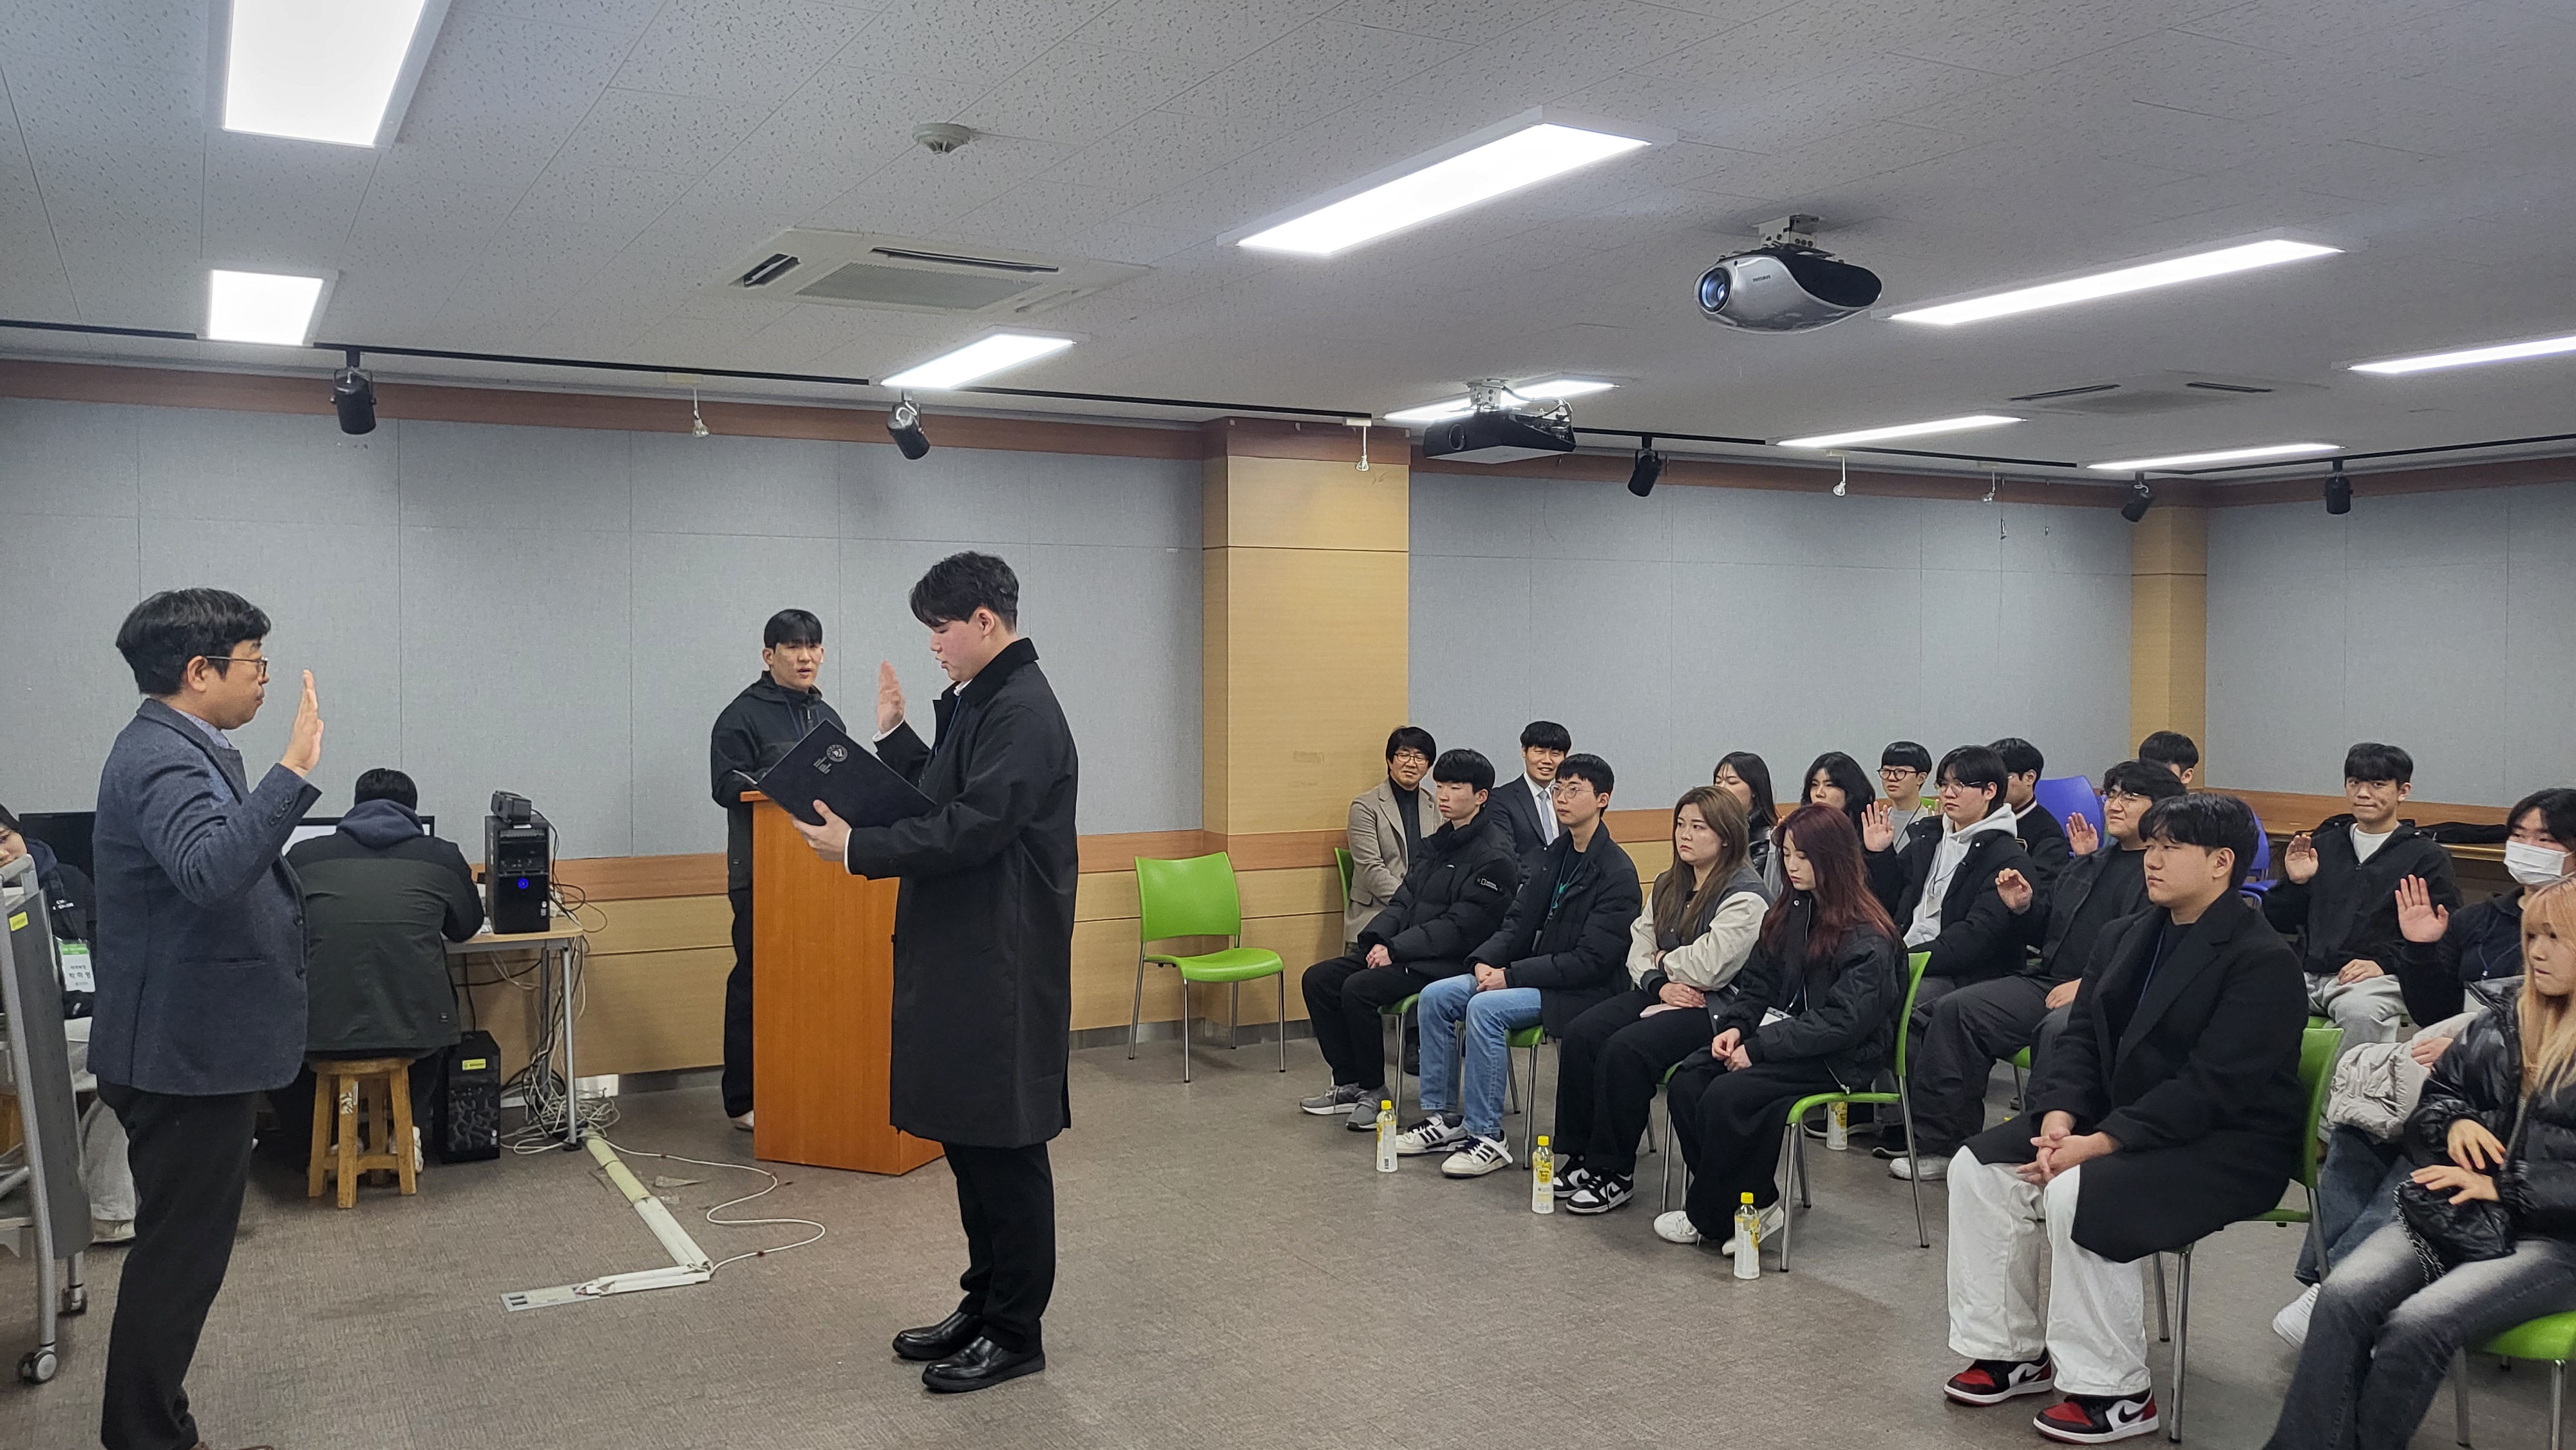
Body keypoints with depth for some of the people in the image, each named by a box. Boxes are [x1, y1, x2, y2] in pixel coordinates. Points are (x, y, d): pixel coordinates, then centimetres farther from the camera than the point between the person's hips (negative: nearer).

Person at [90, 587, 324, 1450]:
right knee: (179, 1256, 0)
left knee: (182, 1250, 18)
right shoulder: (162, 759, -21)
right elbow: (211, 872, -40)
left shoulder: (178, 749, 12)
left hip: (196, 1047, 11)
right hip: (187, 1053, -11)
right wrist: (293, 770, -42)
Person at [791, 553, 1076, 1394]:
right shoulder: (980, 702, 14)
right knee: (968, 1142, 17)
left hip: (1001, 970, -10)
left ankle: (1014, 1334, 14)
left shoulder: (1022, 712, -17)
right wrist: (895, 735, 12)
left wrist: (857, 849, -17)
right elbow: (942, 804, 18)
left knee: (1005, 1149, 1)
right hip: (961, 962, 10)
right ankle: (983, 1307, 30)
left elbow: (969, 829, -23)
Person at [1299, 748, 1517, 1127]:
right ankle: (1349, 1083, 7)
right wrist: (1378, 940, -8)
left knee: (1359, 988, -27)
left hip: (1450, 963, -9)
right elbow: (1404, 901, 12)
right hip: (1403, 950, 9)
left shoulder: (1494, 857, -12)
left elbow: (1460, 927, -19)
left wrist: (1396, 950, -21)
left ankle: (1374, 1091, -9)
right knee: (1319, 979, -2)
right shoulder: (1436, 844, 15)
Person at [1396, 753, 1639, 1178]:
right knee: (1436, 996, -5)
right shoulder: (1555, 856, 11)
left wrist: (1512, 976, -20)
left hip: (1580, 989, -9)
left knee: (1484, 1008, -29)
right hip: (1537, 974, 9)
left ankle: (1486, 1138, -20)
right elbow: (1520, 920, 14)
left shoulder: (1616, 872, -15)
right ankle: (1444, 1117, 2)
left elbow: (1592, 961, -20)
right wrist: (1486, 960, -7)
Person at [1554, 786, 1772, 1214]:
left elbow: (1706, 968, -22)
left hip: (1717, 1007, -8)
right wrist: (1659, 983, -9)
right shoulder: (1668, 885, 14)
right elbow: (1638, 947, 11)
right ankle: (1578, 1155, -7)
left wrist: (1663, 960, -3)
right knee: (1580, 1034, -14)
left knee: (1626, 1049, -28)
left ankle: (1615, 1172, -15)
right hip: (1663, 994, 8)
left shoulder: (1745, 894, -13)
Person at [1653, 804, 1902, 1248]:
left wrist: (1759, 1048, -22)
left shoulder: (1869, 939, -13)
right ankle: (1757, 1204, -7)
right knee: (1686, 1084, -17)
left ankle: (1708, 1217, -7)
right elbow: (1758, 982, 18)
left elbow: (1843, 1021, -20)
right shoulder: (1790, 914, 12)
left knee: (1727, 1095, -27)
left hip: (1839, 1058, -8)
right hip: (1782, 1030, 8)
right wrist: (1736, 1026, -4)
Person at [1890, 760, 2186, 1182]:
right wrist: (2023, 908, 7)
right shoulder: (2093, 861, 24)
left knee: (2058, 1030, -39)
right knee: (1956, 1009, -9)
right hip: (2049, 981, 8)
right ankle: (1940, 1142, -6)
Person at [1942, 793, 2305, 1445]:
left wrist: (2101, 1142, -27)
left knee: (2078, 1193, -31)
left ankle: (2114, 1393, -14)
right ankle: (2011, 1349, 6)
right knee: (1979, 1167, -7)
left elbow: (2212, 1087, -23)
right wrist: (2060, 1114, -13)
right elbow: (2081, 1037, 6)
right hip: (2117, 1119, 8)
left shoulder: (2264, 960, -16)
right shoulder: (2126, 938, 9)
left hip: (2226, 1146, -8)